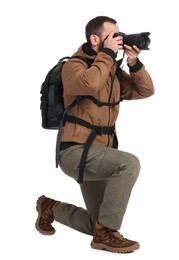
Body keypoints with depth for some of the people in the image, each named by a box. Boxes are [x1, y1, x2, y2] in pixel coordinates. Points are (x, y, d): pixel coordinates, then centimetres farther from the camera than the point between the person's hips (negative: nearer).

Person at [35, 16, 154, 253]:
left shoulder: (113, 69, 9)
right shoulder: (74, 65, -11)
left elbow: (145, 91, 6)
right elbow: (89, 83, -34)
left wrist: (135, 63, -9)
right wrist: (107, 53, -22)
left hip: (98, 153, 8)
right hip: (75, 151, -8)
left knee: (97, 225, 11)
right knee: (129, 163, -31)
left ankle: (51, 208, 34)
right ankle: (106, 233, -19)